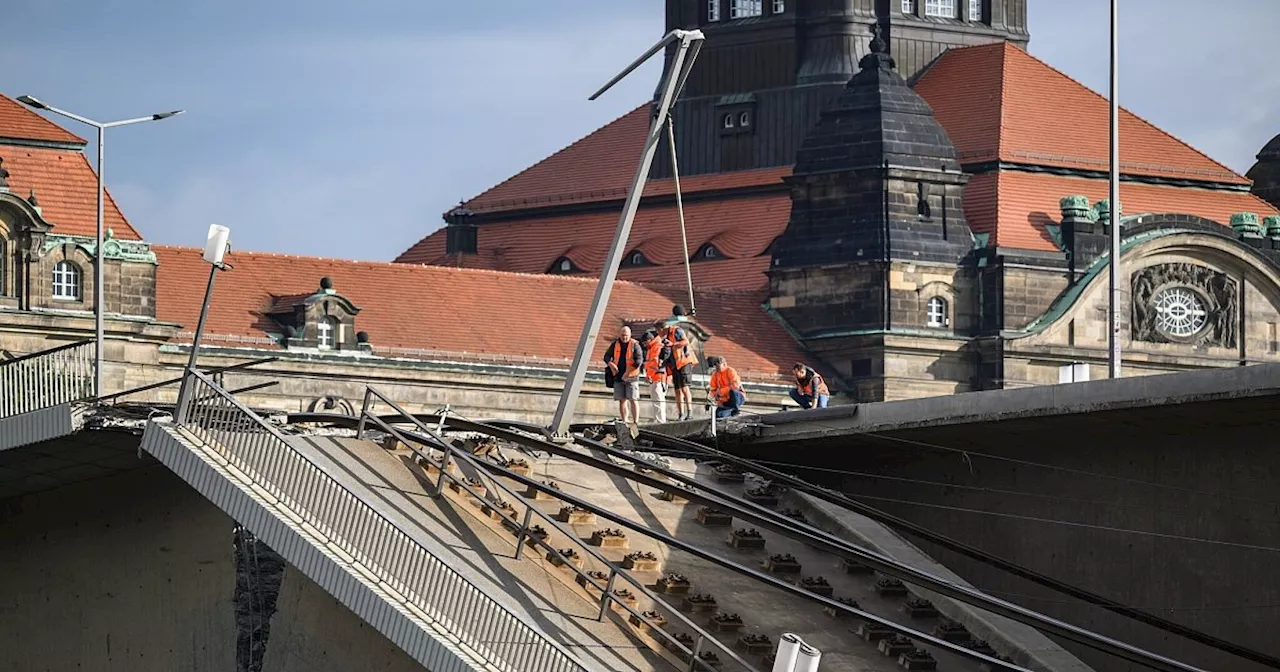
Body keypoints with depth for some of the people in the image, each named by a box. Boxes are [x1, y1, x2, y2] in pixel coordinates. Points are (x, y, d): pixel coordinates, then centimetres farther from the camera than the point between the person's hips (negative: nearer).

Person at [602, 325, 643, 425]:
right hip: (618, 377, 4)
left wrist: (628, 372, -21)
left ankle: (635, 422, -10)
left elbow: (639, 360, -13)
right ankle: (625, 421, 8)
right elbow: (607, 356, 10)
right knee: (622, 400, 4)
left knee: (633, 400, -9)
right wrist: (611, 364, -13)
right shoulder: (615, 345, 9)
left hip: (631, 377, -4)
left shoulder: (634, 345, -4)